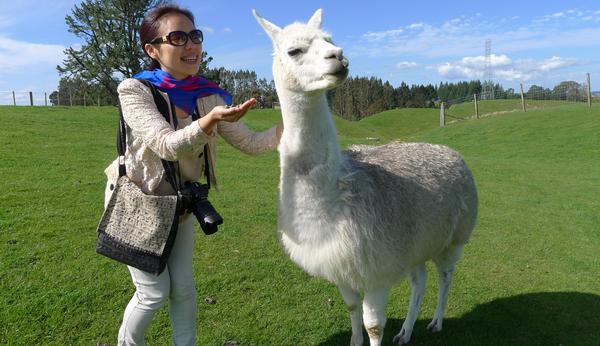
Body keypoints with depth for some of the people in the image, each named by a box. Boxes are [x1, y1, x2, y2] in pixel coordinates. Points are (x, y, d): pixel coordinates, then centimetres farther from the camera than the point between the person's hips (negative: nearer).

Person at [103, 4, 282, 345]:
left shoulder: (209, 96, -10)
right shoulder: (134, 90, -22)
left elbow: (250, 142, -13)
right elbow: (167, 145, -34)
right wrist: (211, 120, -50)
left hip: (179, 203, 4)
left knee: (184, 286, 8)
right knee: (154, 292, 4)